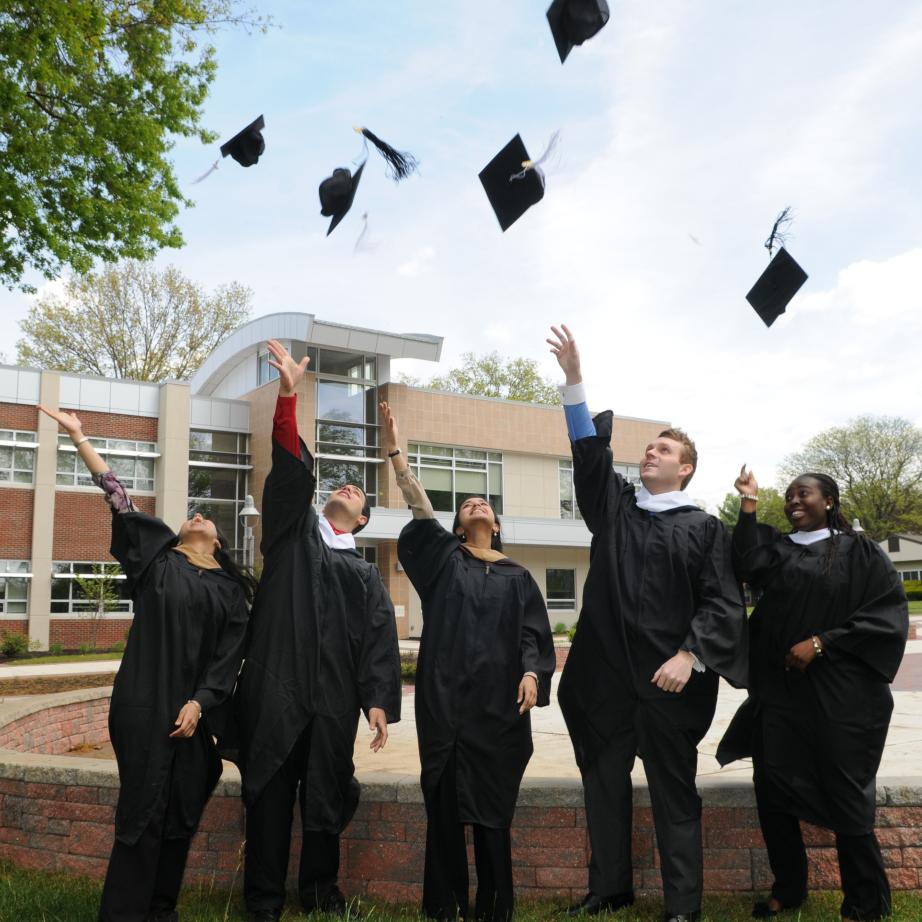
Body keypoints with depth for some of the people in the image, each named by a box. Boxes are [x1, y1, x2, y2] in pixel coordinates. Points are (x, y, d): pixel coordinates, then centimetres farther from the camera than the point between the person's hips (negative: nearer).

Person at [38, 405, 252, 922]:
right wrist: (78, 436, 3)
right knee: (145, 805, -3)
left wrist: (199, 703, -9)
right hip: (147, 701, -2)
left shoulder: (230, 589, 10)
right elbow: (117, 496, 5)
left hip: (197, 706, 2)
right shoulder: (157, 556, 8)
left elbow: (231, 653, 3)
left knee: (182, 807, 7)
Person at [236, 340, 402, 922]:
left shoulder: (366, 574, 15)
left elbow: (379, 639, 6)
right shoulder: (294, 531, 12)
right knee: (270, 793, 3)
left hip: (333, 697, 2)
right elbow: (290, 469, -3)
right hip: (276, 686, -1)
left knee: (327, 795, 8)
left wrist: (379, 700, -8)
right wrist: (288, 394, -16)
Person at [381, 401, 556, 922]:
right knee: (445, 800, 0)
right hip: (446, 693, -1)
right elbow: (421, 510, -1)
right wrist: (396, 451, -11)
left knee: (493, 801, 3)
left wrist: (532, 674, -12)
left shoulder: (517, 576, 14)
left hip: (500, 696, 1)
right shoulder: (445, 558, 10)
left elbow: (533, 633, 7)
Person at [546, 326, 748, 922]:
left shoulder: (704, 528, 1)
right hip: (607, 674, 4)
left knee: (673, 795, 5)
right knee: (604, 785, 12)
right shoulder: (614, 507, 11)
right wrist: (574, 378, -6)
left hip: (667, 679, -4)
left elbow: (723, 604, -4)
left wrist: (689, 655, -18)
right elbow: (589, 450, 2)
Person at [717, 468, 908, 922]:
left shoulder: (860, 553, 1)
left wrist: (821, 642, -13)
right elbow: (749, 566, -9)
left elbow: (889, 614, -7)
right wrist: (748, 503, -13)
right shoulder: (776, 547, 11)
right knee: (772, 788, 4)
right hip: (779, 689, 4)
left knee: (845, 797, 1)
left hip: (841, 694, -4)